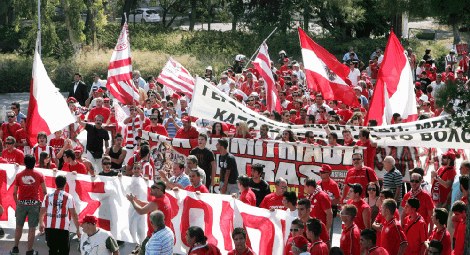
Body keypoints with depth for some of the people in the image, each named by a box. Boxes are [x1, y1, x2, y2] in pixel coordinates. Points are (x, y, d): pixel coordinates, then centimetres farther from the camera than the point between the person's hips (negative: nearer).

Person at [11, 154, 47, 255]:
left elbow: (14, 192, 0)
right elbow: (44, 191, -3)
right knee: (32, 228, 3)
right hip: (34, 204, -1)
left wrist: (17, 203, 13)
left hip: (22, 203, 1)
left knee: (19, 226, 16)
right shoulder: (39, 175, -2)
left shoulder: (19, 175, -1)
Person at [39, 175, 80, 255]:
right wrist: (78, 229, 0)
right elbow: (74, 214, -7)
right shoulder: (68, 197, -4)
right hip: (63, 229, -3)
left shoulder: (48, 196, 5)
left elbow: (42, 212, 9)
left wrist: (41, 224, 27)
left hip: (49, 228, 3)